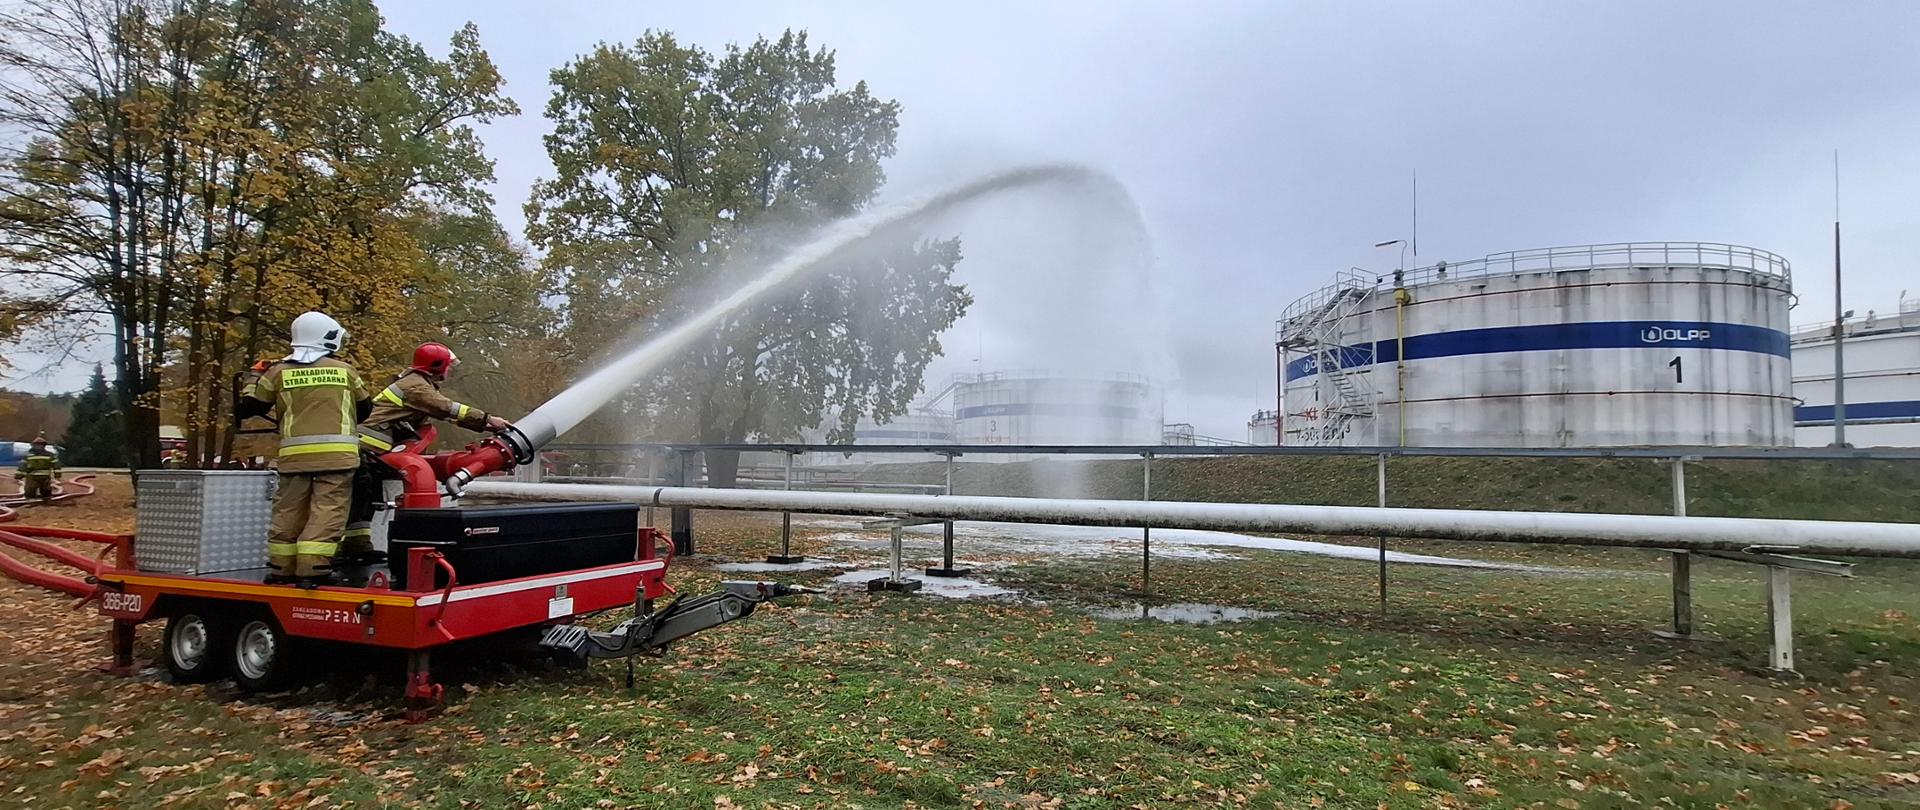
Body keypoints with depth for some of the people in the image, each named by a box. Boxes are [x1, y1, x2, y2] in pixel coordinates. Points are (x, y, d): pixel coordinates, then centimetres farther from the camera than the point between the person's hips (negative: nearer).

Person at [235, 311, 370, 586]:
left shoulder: (279, 371, 9)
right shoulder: (345, 370, 8)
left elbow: (251, 407, 15)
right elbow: (365, 409, 19)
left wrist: (251, 386, 36)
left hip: (295, 454, 2)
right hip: (336, 453, -2)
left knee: (289, 510, 12)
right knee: (327, 511, -5)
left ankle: (282, 568, 19)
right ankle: (312, 568, -12)